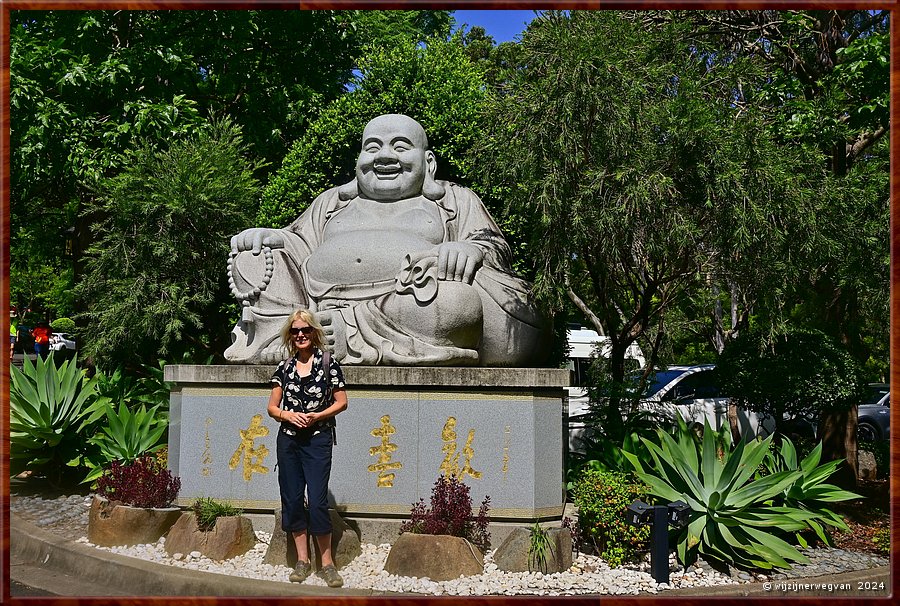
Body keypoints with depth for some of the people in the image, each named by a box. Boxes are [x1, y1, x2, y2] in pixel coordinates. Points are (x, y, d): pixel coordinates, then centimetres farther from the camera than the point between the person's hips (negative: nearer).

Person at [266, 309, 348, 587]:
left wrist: (318, 415, -13)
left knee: (317, 501, -7)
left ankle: (327, 562, 5)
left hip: (318, 439, -4)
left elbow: (342, 402, 1)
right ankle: (302, 560, 19)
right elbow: (272, 407, 10)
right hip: (288, 440, 4)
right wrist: (288, 415, -10)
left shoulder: (328, 364, -2)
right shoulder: (284, 367, 7)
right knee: (292, 499, 6)